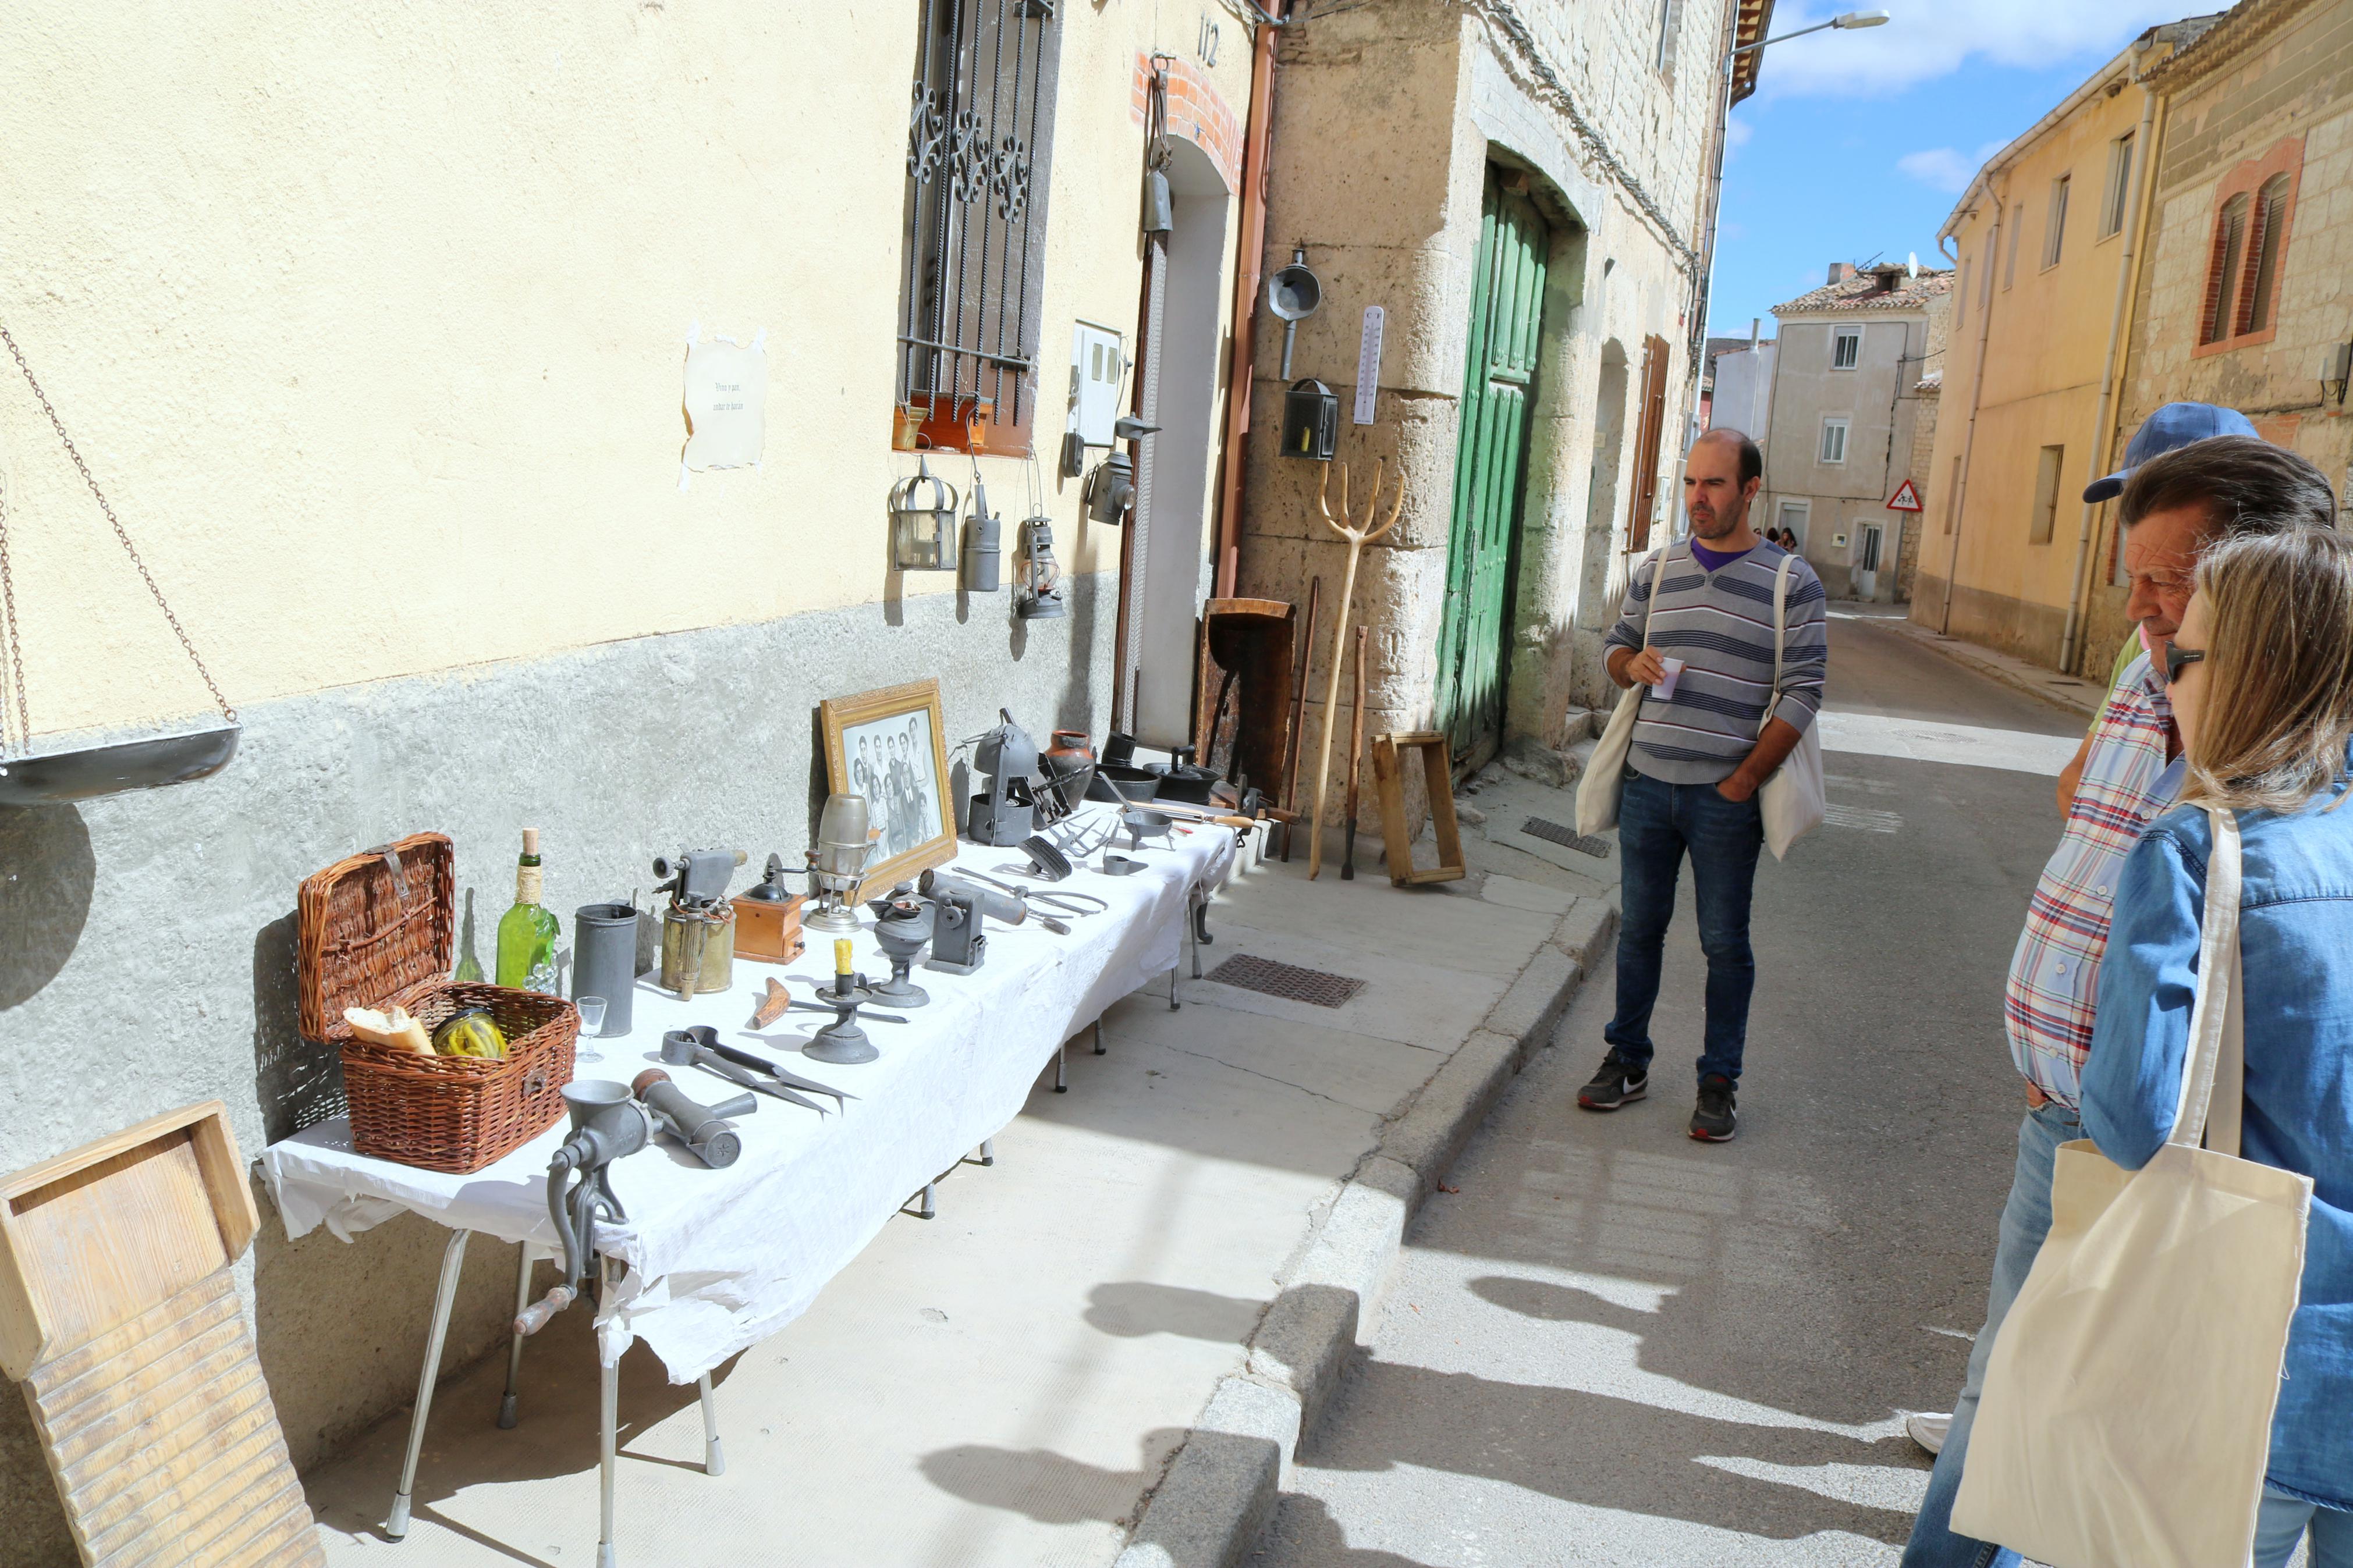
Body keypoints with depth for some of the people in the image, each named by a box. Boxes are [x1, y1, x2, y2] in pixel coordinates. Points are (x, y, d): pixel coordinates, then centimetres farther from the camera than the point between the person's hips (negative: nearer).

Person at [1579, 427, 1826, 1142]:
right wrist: (1631, 664, -6)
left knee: (1725, 943, 5)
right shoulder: (1655, 570, 9)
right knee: (1639, 929, 11)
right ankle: (1627, 1060, 24)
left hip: (1727, 796, -3)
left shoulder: (1791, 581, -3)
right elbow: (1617, 643, 19)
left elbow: (1802, 693, -6)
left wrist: (1744, 781, -11)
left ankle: (1720, 1082, 17)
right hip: (1648, 784, 4)